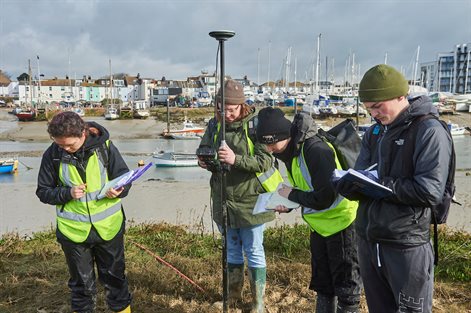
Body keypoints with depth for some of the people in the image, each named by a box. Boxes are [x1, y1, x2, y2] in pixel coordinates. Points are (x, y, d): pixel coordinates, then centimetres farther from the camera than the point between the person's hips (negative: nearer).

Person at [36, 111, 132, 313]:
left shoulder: (105, 147, -11)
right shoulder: (53, 155, -8)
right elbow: (43, 192, 0)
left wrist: (118, 190, -24)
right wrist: (67, 193, -19)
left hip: (108, 227, 0)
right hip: (73, 230, 1)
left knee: (114, 276, 17)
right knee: (81, 282, 17)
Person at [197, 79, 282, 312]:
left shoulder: (255, 124, -14)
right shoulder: (214, 125, 0)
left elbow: (265, 161, -22)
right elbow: (203, 151, 11)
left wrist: (236, 159, -35)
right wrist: (204, 162, -12)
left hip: (250, 200, -5)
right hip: (223, 200, 5)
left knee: (254, 252, 10)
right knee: (232, 250, 22)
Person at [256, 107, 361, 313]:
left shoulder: (316, 150, -29)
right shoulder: (292, 151, 0)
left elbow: (324, 198, -30)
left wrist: (292, 195, -16)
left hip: (342, 221, -9)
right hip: (320, 225, 9)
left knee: (346, 288, 7)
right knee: (322, 285, 22)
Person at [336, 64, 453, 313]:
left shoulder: (429, 131, -13)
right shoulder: (374, 131, 11)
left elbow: (431, 191, -21)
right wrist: (348, 183, -17)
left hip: (406, 244, -7)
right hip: (368, 239, 7)